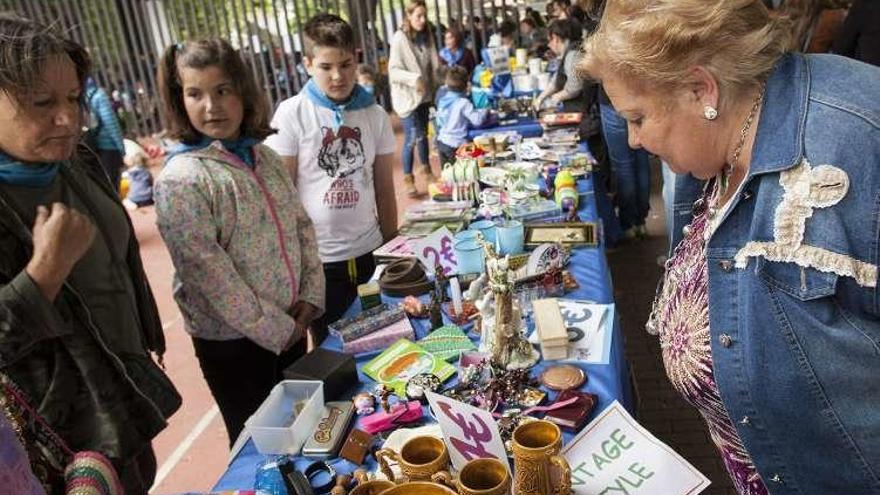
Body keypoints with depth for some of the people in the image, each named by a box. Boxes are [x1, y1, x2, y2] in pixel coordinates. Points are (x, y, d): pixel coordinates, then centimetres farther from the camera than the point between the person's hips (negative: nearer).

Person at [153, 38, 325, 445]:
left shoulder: (263, 157, 3)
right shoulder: (179, 180, -19)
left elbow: (302, 226, 7)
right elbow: (210, 276, -22)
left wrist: (310, 299, -3)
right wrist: (278, 331, -15)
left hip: (290, 325, 6)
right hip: (234, 342, -6)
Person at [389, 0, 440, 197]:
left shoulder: (426, 36, 5)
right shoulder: (399, 38, -12)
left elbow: (433, 65, 8)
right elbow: (393, 70, -16)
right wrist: (414, 79, -29)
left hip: (424, 94, 6)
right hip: (407, 95, -6)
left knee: (423, 134, 15)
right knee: (412, 137, -7)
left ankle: (426, 170, 30)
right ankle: (408, 179, 4)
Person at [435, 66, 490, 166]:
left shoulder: (442, 100, 5)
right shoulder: (463, 102, -16)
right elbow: (477, 120, -19)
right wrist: (485, 111, -2)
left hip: (441, 142, 7)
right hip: (456, 145, -7)